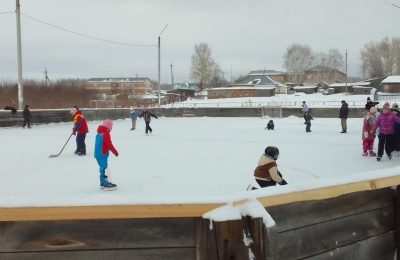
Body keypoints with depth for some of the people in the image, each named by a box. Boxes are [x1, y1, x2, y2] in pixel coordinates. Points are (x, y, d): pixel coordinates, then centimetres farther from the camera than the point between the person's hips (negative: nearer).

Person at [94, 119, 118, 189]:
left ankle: (103, 182, 24)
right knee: (105, 168, -10)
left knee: (102, 168, 17)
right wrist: (115, 152, -8)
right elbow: (109, 144, -17)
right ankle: (106, 183, -12)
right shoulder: (106, 134, -15)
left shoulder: (99, 133, 14)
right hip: (103, 154, -10)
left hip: (97, 154, 10)